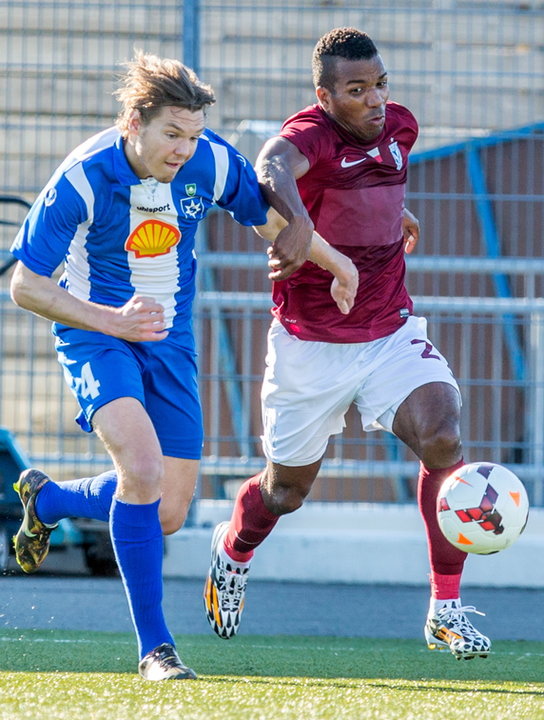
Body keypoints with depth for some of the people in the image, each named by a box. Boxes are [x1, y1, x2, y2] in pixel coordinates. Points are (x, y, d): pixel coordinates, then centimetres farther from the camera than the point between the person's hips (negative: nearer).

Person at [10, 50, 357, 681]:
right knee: (142, 464, -30)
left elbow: (270, 214, 9)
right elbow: (25, 283, -17)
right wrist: (110, 321, -27)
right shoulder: (83, 179, -23)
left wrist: (337, 263, 17)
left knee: (167, 515, 4)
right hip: (97, 333, -5)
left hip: (169, 341, 5)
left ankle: (46, 499, 35)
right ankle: (154, 647, -20)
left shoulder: (212, 164, -13)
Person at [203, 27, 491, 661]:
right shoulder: (313, 132, -21)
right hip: (310, 344, -4)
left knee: (443, 441, -21)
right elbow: (273, 167, -47)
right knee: (286, 490, 11)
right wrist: (298, 219, -67)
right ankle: (232, 551, 47)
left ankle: (446, 610, -13)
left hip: (392, 334, 4)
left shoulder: (399, 128, 0)